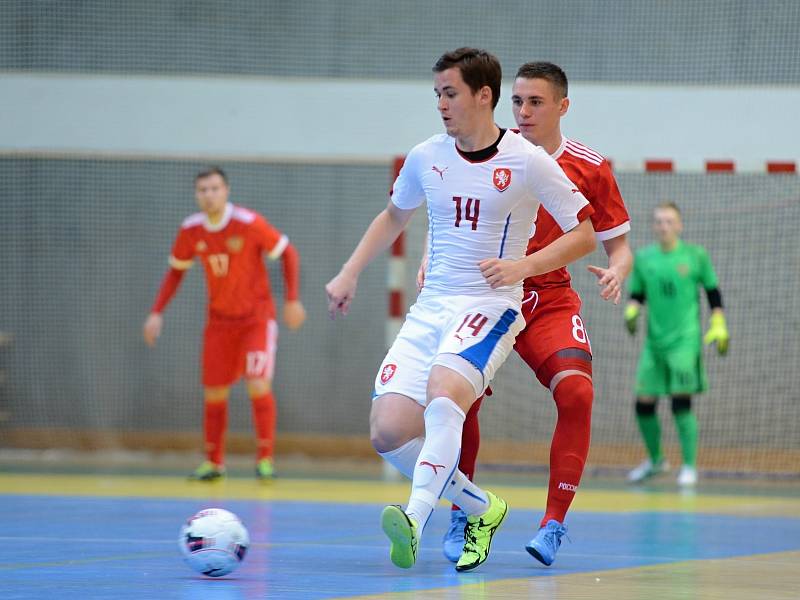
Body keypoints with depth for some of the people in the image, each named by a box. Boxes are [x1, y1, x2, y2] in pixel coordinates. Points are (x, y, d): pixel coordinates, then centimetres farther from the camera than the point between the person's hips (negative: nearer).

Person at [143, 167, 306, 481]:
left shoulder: (249, 223, -18)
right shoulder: (191, 230, -5)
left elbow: (288, 253, -9)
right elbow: (176, 271, 9)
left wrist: (292, 300, -14)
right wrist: (156, 312, 0)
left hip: (256, 318, -4)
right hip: (219, 321, 4)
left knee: (258, 385, -17)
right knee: (214, 392, 4)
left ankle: (265, 458, -5)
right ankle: (213, 461, 19)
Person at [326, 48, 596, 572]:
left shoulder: (527, 162, -6)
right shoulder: (425, 158, 8)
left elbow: (584, 235, -2)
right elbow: (394, 216, 28)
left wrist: (522, 266, -16)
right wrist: (350, 273, 18)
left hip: (491, 307, -5)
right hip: (429, 309, 5)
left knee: (443, 388, -35)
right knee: (388, 432, -10)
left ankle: (417, 518, -47)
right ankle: (480, 508, 11)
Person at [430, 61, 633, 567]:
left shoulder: (590, 168, -4)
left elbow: (619, 244, 4)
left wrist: (616, 271, -19)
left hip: (549, 300, 0)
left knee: (577, 391, -24)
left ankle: (555, 524, -14)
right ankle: (461, 515, 6)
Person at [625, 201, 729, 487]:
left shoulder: (695, 256, -1)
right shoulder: (643, 258, 5)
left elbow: (713, 292, 7)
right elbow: (637, 295, 14)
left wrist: (719, 328, 3)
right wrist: (632, 312, -7)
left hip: (685, 340, -4)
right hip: (654, 342, 4)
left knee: (681, 403, -13)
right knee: (644, 404, 3)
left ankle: (689, 467, -3)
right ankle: (655, 460, 26)